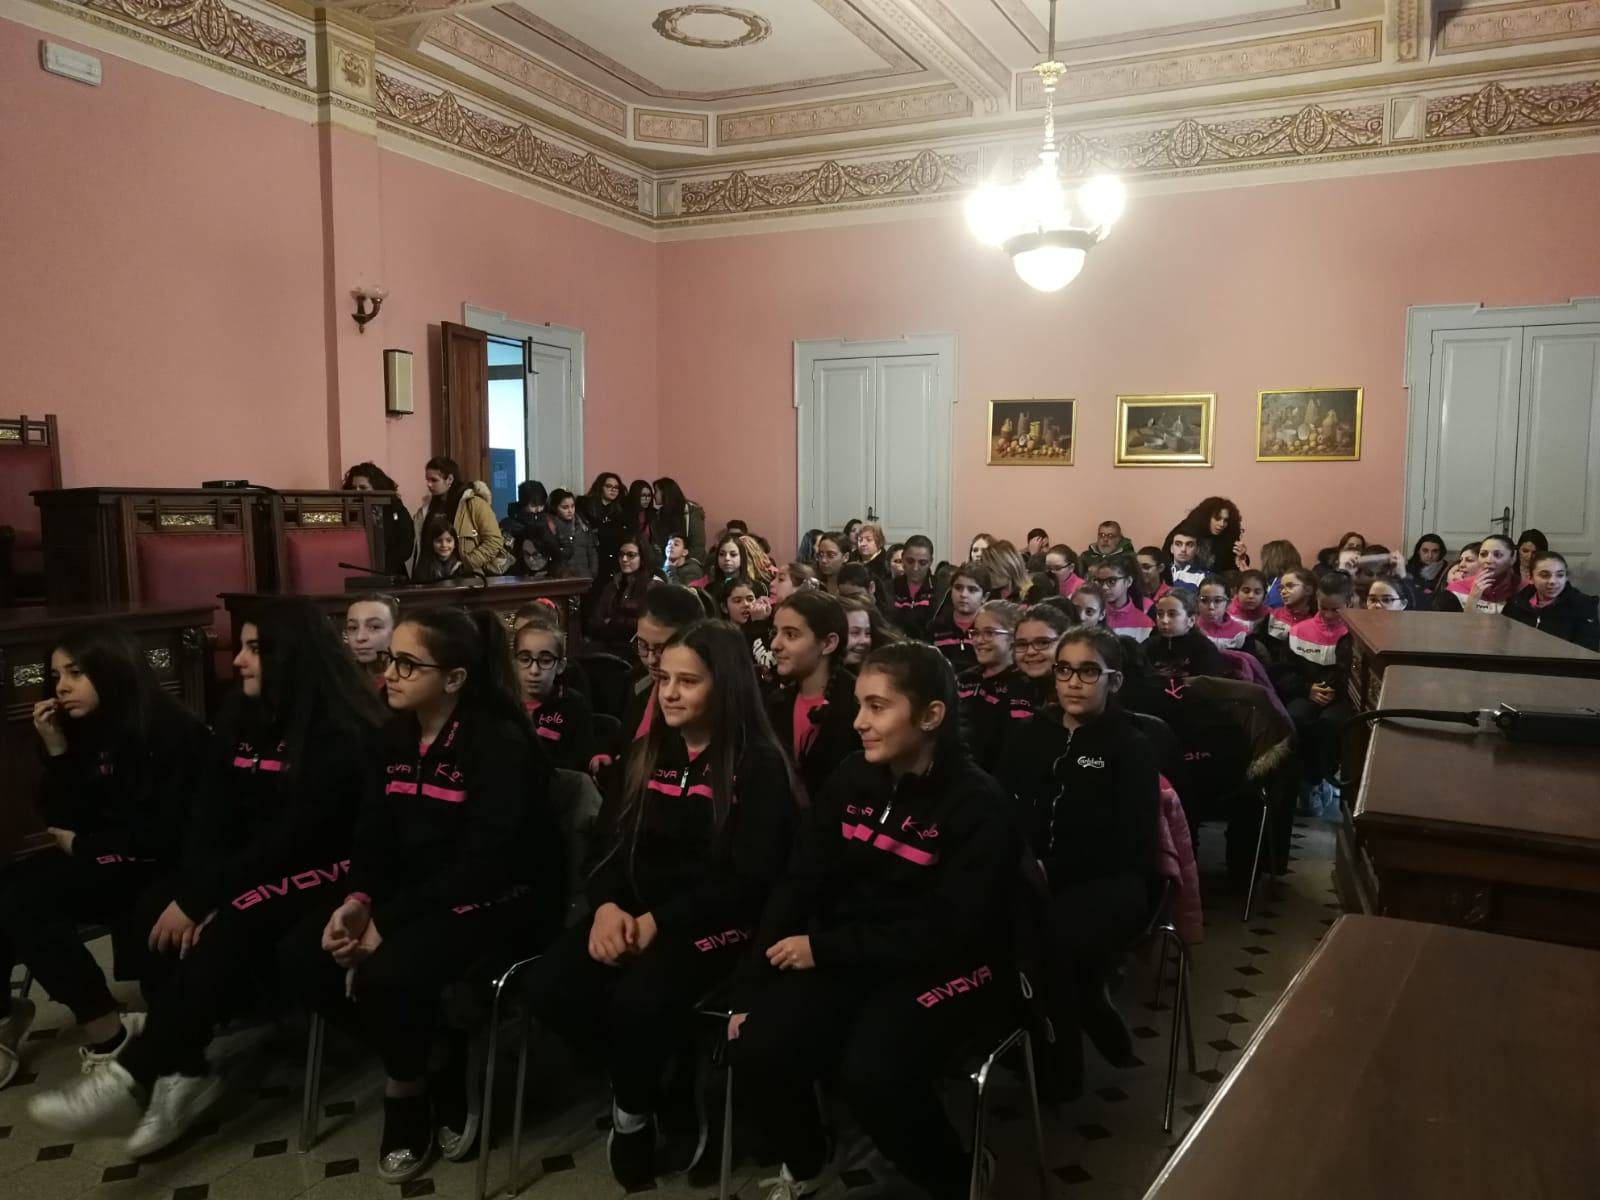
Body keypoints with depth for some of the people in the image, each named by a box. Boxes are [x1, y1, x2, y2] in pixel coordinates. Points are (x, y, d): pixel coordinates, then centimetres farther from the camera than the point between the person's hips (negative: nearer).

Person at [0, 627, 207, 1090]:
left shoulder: (173, 732, -14)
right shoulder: (86, 732, 7)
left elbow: (170, 836, -17)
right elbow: (62, 823, 5)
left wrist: (83, 845, -7)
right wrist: (57, 751, -7)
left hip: (157, 870, -7)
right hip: (100, 862, 7)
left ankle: (107, 1032, -16)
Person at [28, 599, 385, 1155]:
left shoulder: (341, 732, -17)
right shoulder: (238, 718, 7)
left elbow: (295, 832, -21)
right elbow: (213, 812, 2)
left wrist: (203, 898, -21)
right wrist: (197, 891, -15)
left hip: (321, 868, -7)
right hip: (248, 865, 7)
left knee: (231, 927, -32)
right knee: (155, 913, -18)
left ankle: (132, 1077, -23)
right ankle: (184, 1069, -15)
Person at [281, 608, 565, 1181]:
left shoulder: (500, 743, -18)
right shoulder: (397, 735, 7)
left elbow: (485, 864, -24)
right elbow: (375, 831, 7)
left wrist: (387, 922, -23)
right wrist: (357, 900, -13)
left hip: (498, 902, -8)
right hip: (413, 893, 8)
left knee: (385, 975, -30)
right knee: (301, 955, -9)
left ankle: (410, 1087, 5)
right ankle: (426, 1063, 6)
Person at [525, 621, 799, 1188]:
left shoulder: (759, 765, -7)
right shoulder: (647, 753, 13)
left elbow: (747, 877, -13)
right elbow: (609, 840, 10)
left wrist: (659, 921, -19)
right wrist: (607, 905, -11)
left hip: (714, 923, -6)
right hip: (633, 914, 6)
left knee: (638, 996, -32)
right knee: (549, 986, -19)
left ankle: (634, 1109, 2)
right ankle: (661, 1081, 3)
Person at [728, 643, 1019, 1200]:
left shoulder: (978, 804, -16)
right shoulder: (852, 778, 1)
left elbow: (947, 933, -19)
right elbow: (801, 883, 0)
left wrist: (824, 948, -18)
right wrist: (750, 988, -7)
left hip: (947, 968, -5)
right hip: (851, 959, 5)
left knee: (870, 1073, -30)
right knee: (756, 1047, -17)